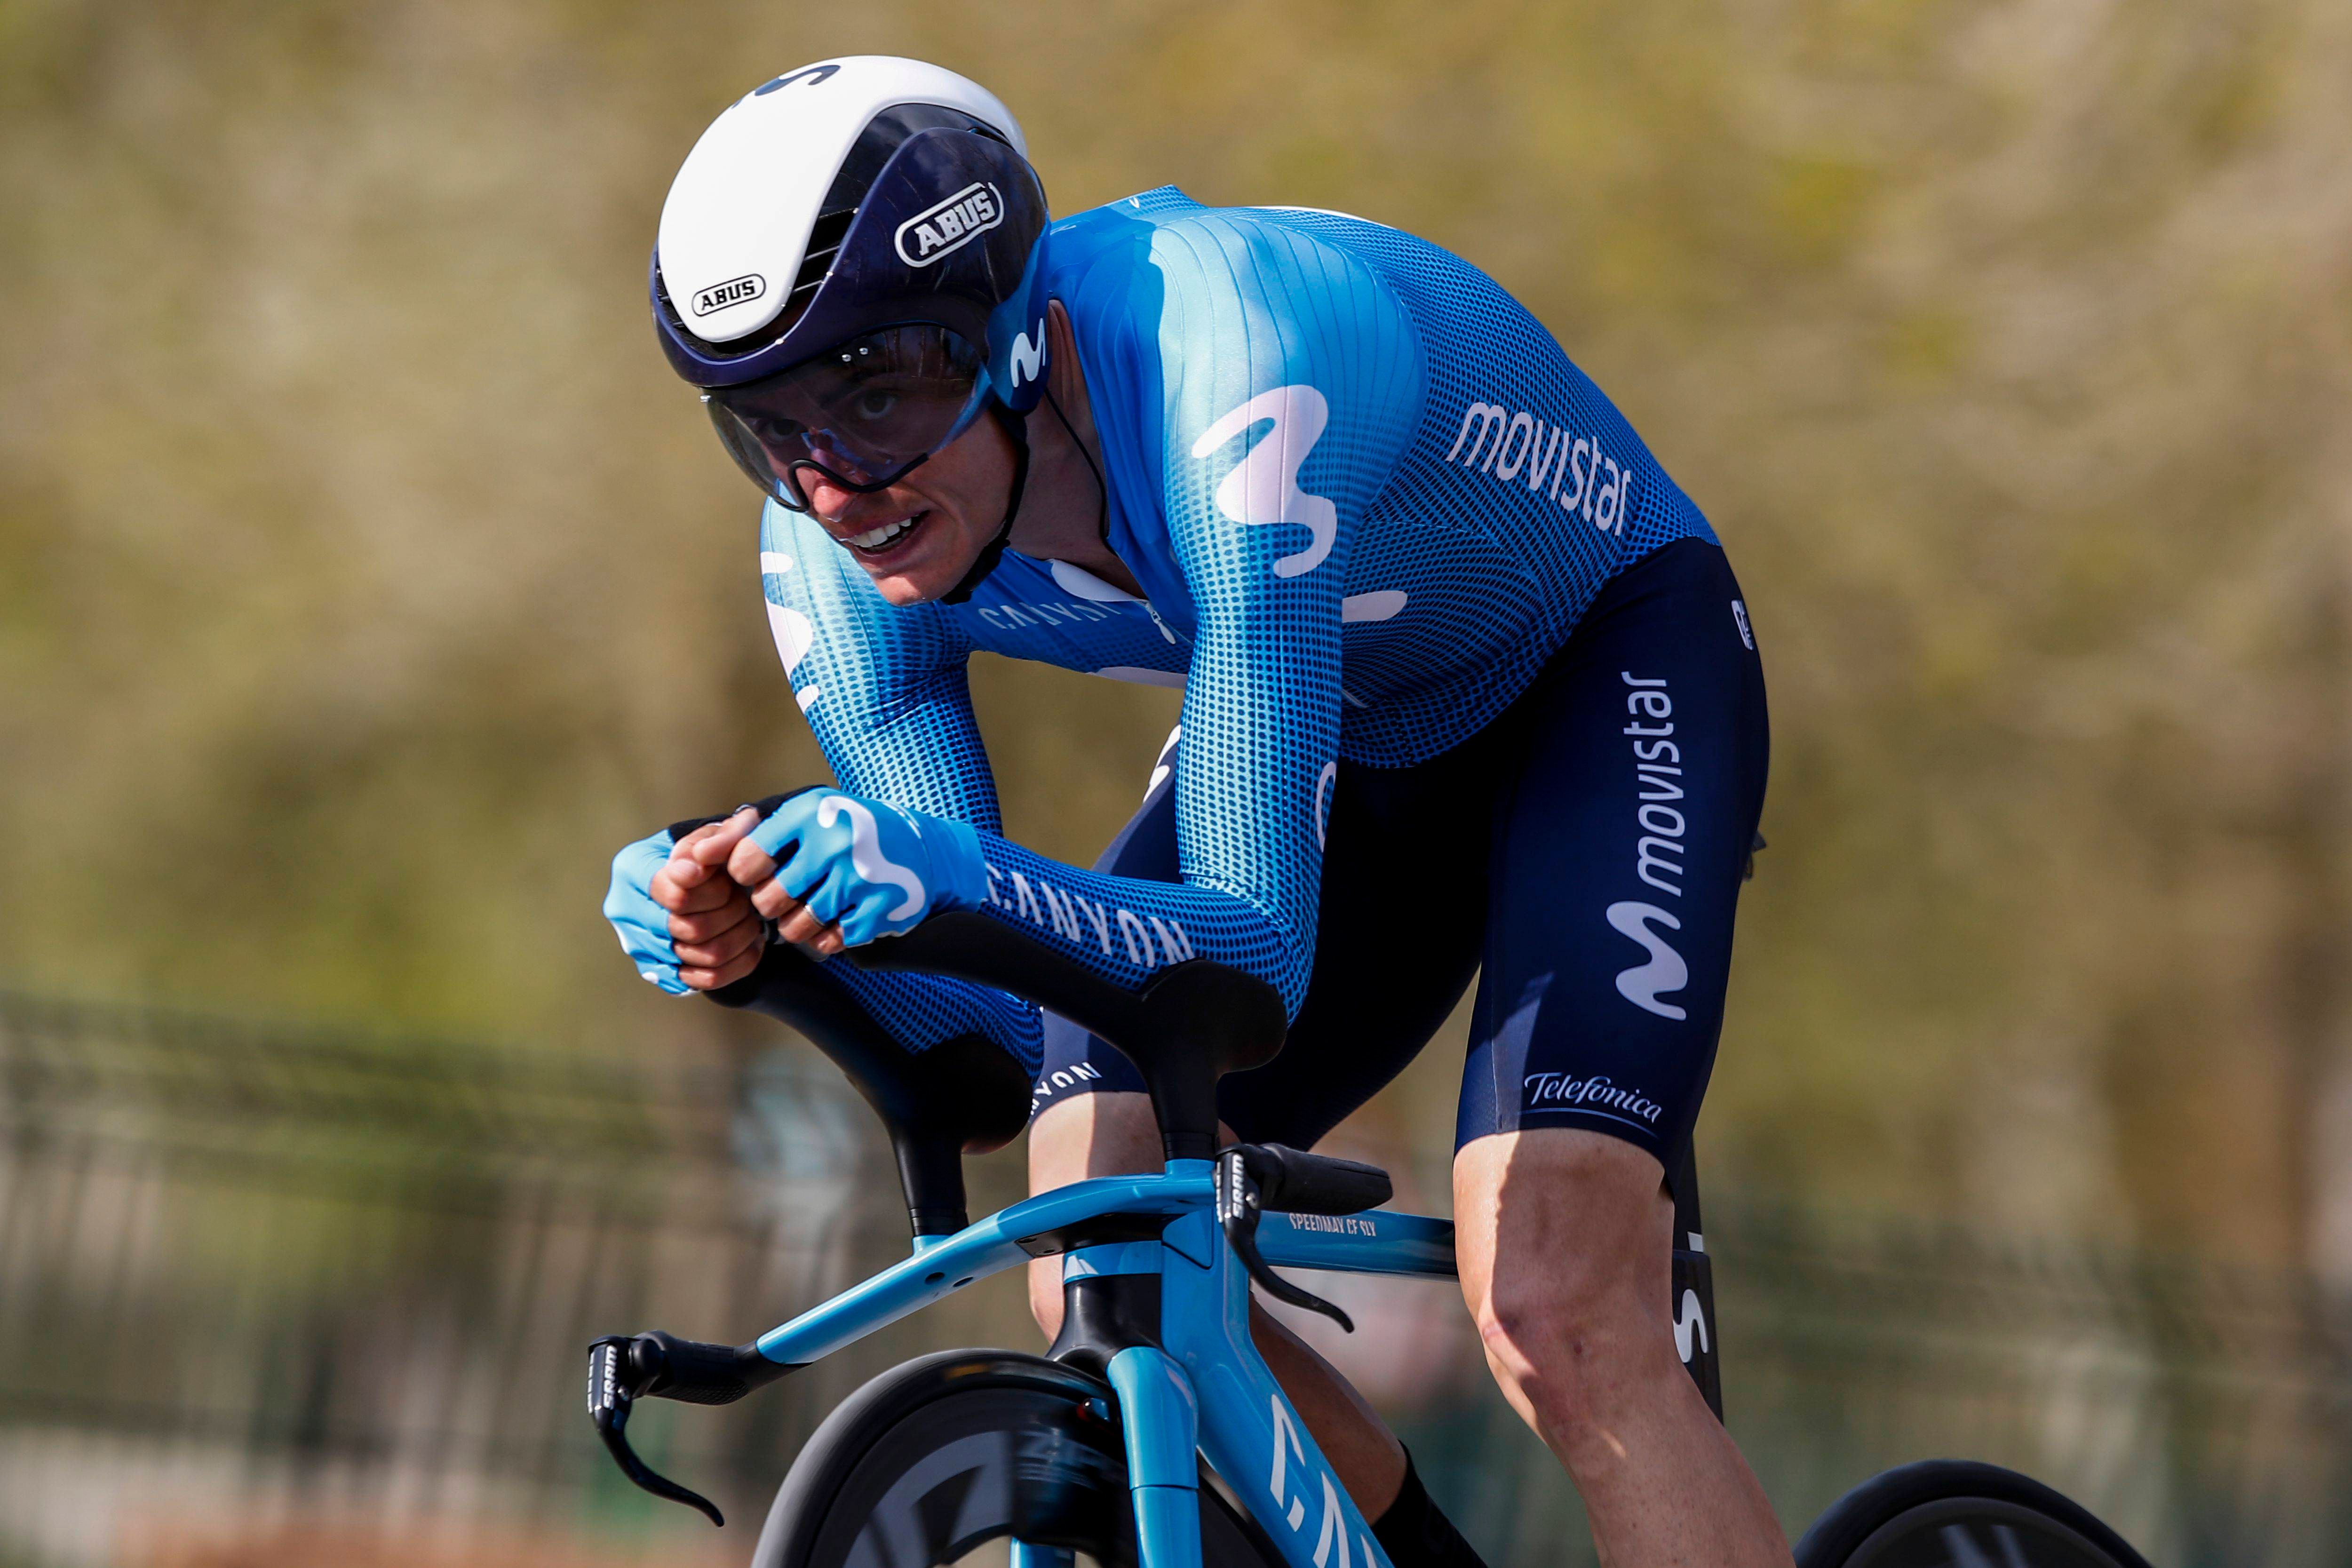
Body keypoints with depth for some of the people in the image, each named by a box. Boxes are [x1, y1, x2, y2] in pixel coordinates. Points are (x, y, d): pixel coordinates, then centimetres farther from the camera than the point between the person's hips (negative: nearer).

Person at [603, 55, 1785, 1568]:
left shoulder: (1233, 376, -39)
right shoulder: (842, 552, -20)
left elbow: (1258, 948, -42)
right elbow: (995, 1035, -18)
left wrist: (959, 877, -60)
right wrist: (765, 944, -38)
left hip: (1602, 669, -6)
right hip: (1347, 726, 6)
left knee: (1554, 1316, -25)